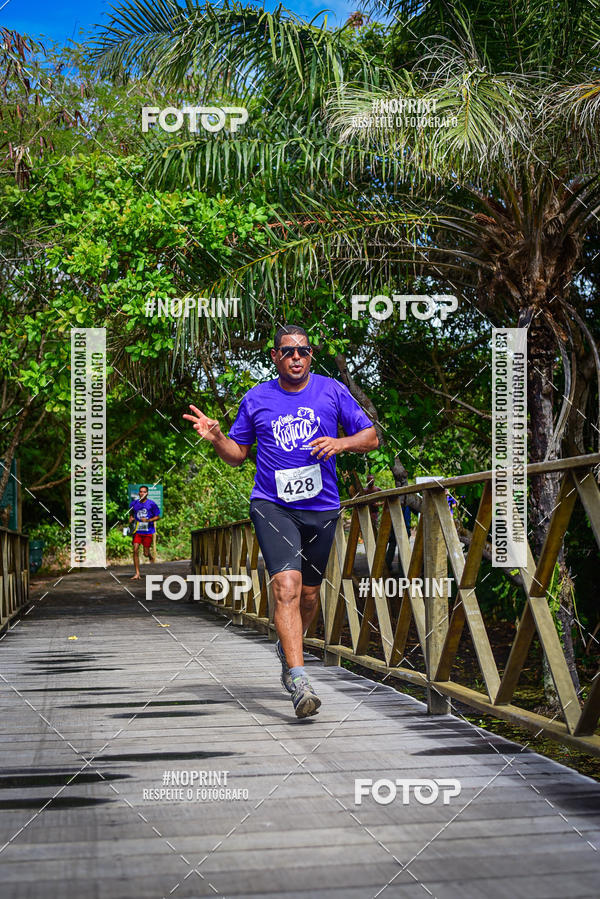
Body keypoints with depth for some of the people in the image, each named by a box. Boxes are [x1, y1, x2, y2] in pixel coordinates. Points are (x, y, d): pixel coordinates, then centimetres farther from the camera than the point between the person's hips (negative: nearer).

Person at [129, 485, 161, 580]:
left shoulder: (151, 504, -4)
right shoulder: (134, 503, 5)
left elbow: (158, 516, 0)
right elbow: (131, 514, 24)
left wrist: (148, 520, -15)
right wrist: (131, 519, 2)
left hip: (148, 531, -2)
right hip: (137, 530, 2)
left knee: (146, 553, 1)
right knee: (135, 550, -13)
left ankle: (150, 556, 41)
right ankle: (137, 573, -8)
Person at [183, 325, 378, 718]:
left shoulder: (332, 390, 4)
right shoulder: (256, 399, 6)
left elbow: (371, 437, 7)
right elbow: (238, 453, 15)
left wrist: (341, 443, -13)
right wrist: (217, 438, -6)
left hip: (322, 508, 2)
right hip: (272, 505, -2)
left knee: (309, 593, 12)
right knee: (287, 584, -21)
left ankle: (288, 648, 42)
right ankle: (299, 679, -25)